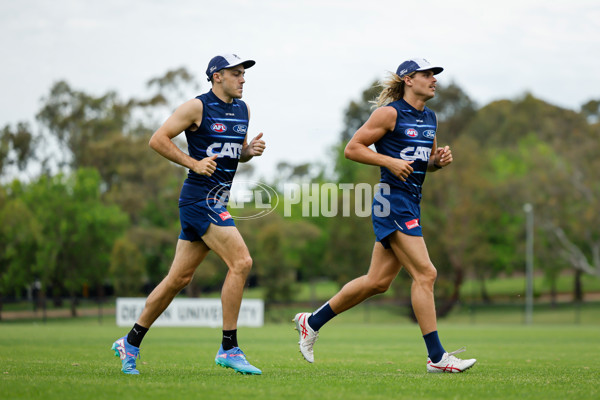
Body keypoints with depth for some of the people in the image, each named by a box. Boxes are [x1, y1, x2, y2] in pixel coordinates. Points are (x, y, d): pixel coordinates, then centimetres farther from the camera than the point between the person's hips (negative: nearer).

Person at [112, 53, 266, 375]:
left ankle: (130, 343, 20)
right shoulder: (197, 107, -9)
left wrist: (250, 150, 3)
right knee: (241, 262, -16)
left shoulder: (243, 110, 15)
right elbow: (157, 140, -8)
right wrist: (194, 163, -16)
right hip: (200, 198, -8)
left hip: (217, 201, 8)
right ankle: (229, 349, -9)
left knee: (179, 278, 10)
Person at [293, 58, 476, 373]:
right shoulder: (390, 113, -8)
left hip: (411, 203, 9)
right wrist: (390, 161, -17)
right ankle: (436, 357, -8)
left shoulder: (430, 118, 15)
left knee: (377, 281, 11)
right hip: (393, 200, -9)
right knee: (425, 274, -13)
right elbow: (352, 148, -7)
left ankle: (312, 322, 25)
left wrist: (439, 160, 4)